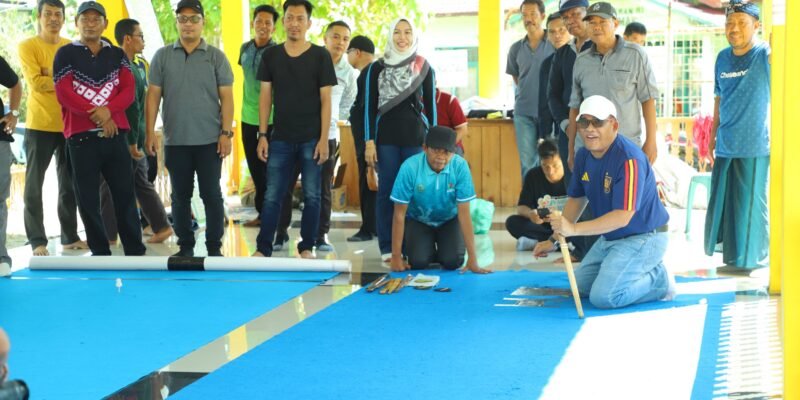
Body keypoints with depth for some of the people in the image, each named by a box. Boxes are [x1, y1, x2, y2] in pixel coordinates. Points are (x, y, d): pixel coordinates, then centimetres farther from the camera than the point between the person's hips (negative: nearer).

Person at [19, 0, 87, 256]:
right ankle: (38, 241, 1)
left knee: (69, 184, 10)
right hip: (40, 126, -4)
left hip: (70, 125, 4)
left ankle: (70, 237, 18)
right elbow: (36, 82, -14)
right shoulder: (28, 47, -2)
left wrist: (52, 74, -14)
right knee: (34, 185, -2)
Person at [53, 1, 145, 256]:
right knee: (88, 199, 1)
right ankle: (100, 252, 9)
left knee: (125, 194, 1)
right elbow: (63, 94, -6)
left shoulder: (117, 55, 12)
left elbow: (129, 90, 2)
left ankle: (135, 251, 6)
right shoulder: (66, 54, 3)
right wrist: (95, 114, -13)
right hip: (81, 136, -2)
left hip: (115, 134, 2)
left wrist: (108, 110, -16)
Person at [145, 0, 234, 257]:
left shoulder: (216, 57, 2)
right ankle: (185, 247, 17)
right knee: (180, 195, 8)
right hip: (175, 141, 2)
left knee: (212, 194, 1)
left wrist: (226, 133, -7)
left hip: (209, 140, -2)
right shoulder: (162, 56, 6)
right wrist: (150, 132, -1)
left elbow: (226, 98, 0)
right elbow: (153, 96, 5)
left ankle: (214, 248, 9)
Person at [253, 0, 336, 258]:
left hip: (311, 139, -2)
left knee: (312, 196, 3)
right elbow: (266, 97, 7)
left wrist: (324, 139, -8)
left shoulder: (320, 56, -1)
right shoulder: (271, 55, 6)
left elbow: (325, 100, -3)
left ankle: (306, 247, 13)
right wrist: (262, 135, 1)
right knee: (272, 196, 2)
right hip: (280, 138, 2)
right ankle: (263, 248, 7)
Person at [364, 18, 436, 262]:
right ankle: (388, 248, 5)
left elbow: (430, 105, 7)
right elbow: (370, 106, 4)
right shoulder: (377, 68, 5)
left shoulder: (424, 68, 6)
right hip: (386, 137, 0)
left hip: (416, 136, 0)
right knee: (387, 190, 0)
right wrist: (369, 141, -3)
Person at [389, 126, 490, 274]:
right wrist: (396, 256, -18)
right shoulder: (410, 167, -29)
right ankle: (428, 249, 14)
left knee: (452, 262, -20)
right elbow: (399, 214, -21)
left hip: (449, 220, 1)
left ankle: (442, 253, 16)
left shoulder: (460, 166, -27)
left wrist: (472, 258, -24)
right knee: (418, 262, -22)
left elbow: (464, 213, -22)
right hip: (418, 220, -1)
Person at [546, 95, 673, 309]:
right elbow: (577, 198, 12)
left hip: (642, 238, -9)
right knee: (581, 285, 17)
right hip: (609, 237, 9)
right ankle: (644, 271, 22)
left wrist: (574, 229, -37)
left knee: (603, 297, -20)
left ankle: (659, 279, 1)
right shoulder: (584, 155, -1)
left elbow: (623, 216, -33)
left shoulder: (629, 159, -28)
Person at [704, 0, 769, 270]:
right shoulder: (722, 58, 10)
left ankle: (753, 258, 14)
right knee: (721, 202, 12)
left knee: (751, 203, 0)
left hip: (755, 147, -6)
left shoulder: (766, 54, -8)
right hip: (725, 146, 6)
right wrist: (713, 135, 20)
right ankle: (730, 251, 26)